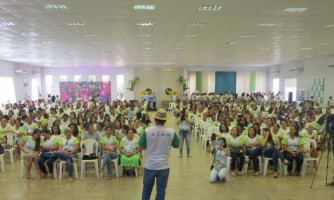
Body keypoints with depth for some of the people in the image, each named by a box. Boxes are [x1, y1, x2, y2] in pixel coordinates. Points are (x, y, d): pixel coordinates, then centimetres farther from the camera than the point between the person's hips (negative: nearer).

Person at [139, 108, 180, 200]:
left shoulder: (147, 130, -12)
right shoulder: (171, 132, -10)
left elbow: (141, 147, -5)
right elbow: (176, 145, 5)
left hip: (149, 166, 0)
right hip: (163, 166, 0)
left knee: (146, 189, 19)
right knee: (161, 190, 12)